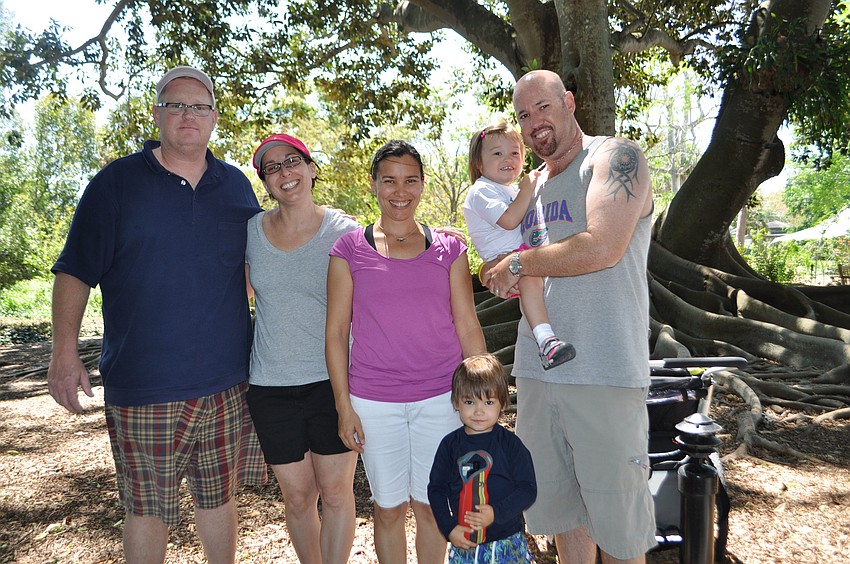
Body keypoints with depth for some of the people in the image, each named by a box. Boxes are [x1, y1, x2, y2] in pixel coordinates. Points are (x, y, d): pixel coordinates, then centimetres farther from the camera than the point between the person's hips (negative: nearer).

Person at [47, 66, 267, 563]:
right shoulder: (117, 182, -1)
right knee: (147, 509, 9)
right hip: (143, 386, -2)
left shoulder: (236, 185, 9)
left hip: (226, 382, 3)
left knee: (220, 498, 16)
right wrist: (65, 352, -8)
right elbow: (75, 270, 0)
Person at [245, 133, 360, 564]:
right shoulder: (249, 232, 3)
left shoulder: (344, 232, -5)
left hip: (333, 382, -2)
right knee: (297, 497, 13)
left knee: (336, 492, 8)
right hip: (270, 387, 2)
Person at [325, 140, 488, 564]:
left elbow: (468, 327, 6)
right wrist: (344, 406, -3)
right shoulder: (349, 250, 0)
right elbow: (335, 332, 1)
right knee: (389, 508, 12)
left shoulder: (448, 250, 4)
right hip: (373, 402, 0)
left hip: (440, 398, 1)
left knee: (431, 506, 12)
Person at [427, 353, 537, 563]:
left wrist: (496, 513, -19)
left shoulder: (510, 444, -7)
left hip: (507, 541, -1)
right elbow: (436, 489, 2)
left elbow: (528, 488, -7)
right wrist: (449, 529, -7)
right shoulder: (450, 444, -2)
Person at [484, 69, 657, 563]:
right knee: (558, 504, 17)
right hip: (536, 369, 7)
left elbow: (602, 248, -21)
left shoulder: (616, 158, -4)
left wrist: (518, 265, -9)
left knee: (617, 520, 6)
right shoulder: (532, 185, 18)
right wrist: (505, 275, 1)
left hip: (605, 374, -6)